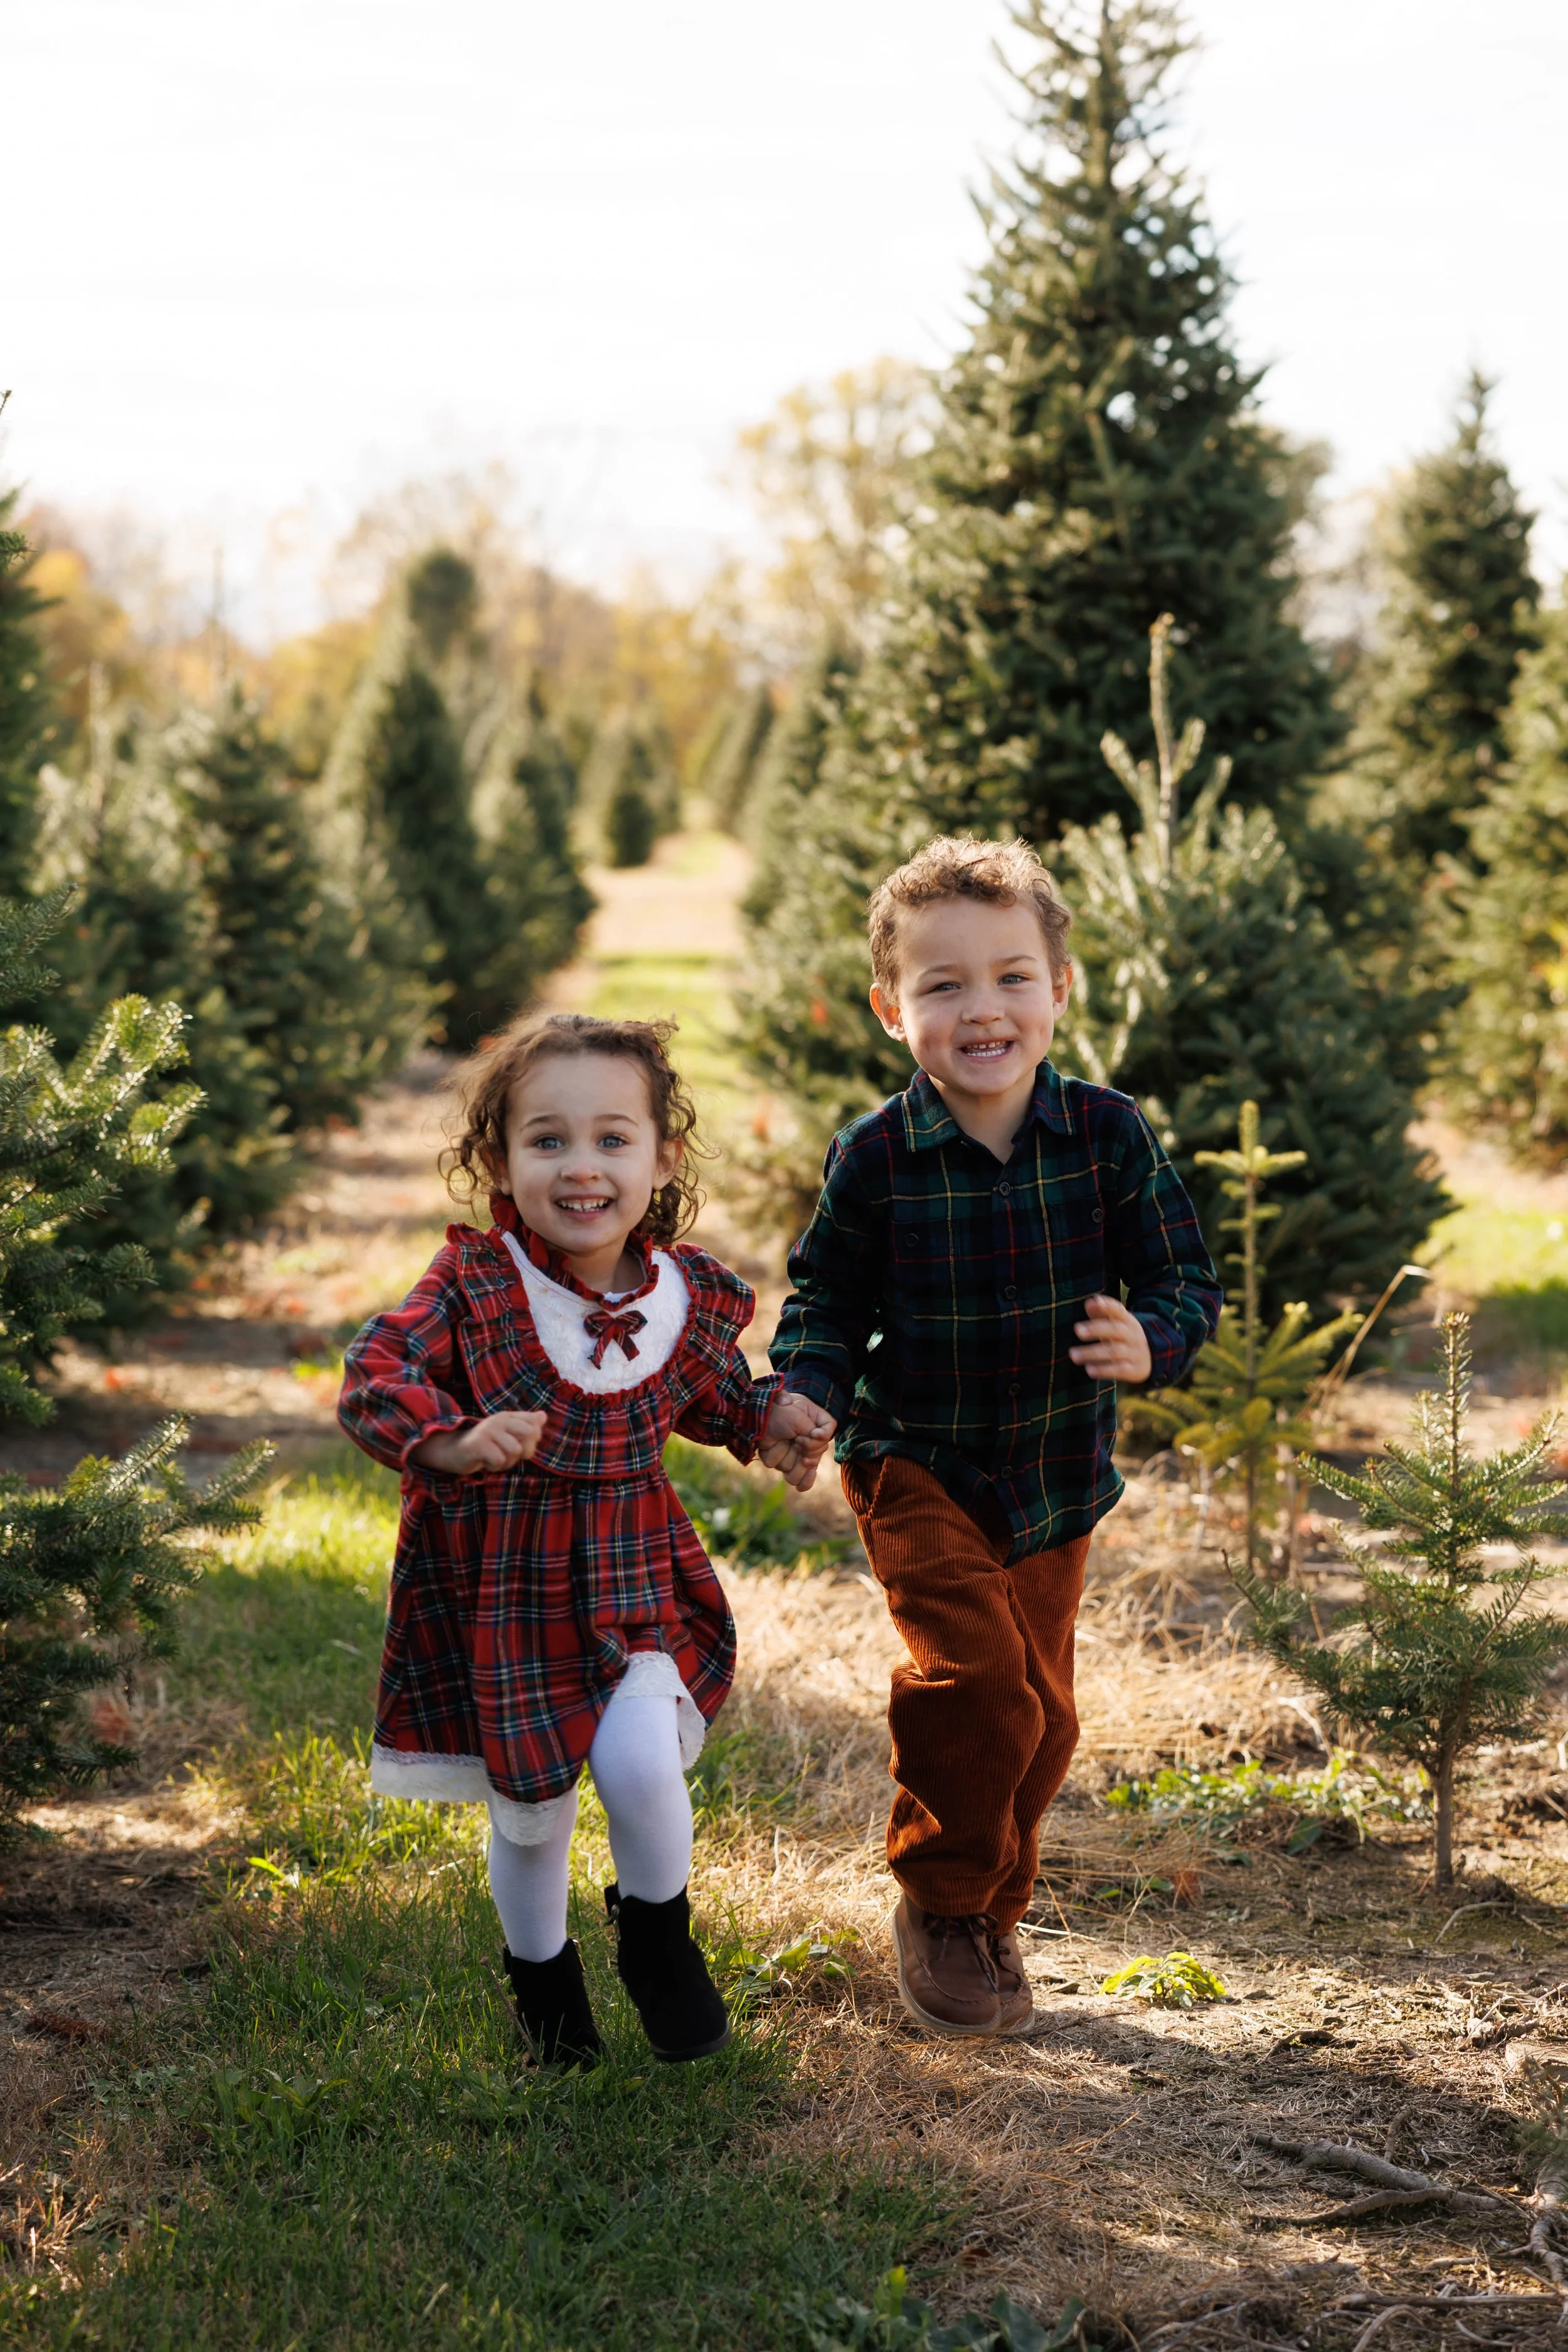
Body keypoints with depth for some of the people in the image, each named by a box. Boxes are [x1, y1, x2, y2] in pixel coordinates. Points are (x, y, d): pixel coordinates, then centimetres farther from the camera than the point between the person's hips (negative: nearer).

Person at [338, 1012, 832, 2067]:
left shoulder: (691, 1294, -4)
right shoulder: (474, 1285, -15)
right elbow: (374, 1376, -18)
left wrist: (769, 1417, 0)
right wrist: (456, 1441, -35)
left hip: (634, 1581, 1)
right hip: (498, 1585, -1)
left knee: (639, 1762, -19)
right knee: (530, 1812, 11)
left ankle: (658, 1936, 15)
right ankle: (541, 1973, 42)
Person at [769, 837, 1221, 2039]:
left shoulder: (1110, 1135, -9)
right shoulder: (873, 1158, -11)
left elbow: (1186, 1278, -3)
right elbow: (826, 1299, 1)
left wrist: (1149, 1342, -25)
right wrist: (808, 1396, -17)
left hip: (1056, 1481, 3)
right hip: (919, 1467, -3)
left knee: (1042, 1709, 11)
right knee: (975, 1669, -20)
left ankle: (993, 1911, 34)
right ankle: (939, 1903, 3)